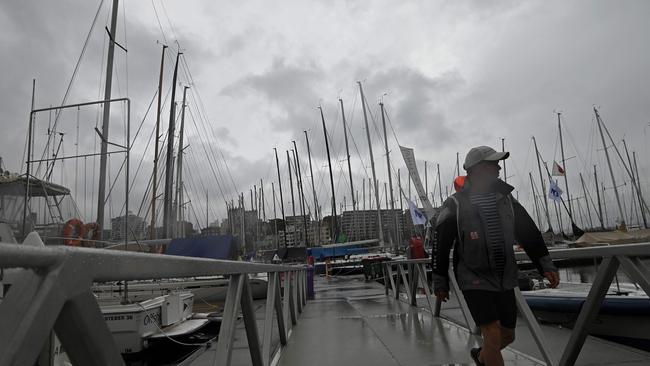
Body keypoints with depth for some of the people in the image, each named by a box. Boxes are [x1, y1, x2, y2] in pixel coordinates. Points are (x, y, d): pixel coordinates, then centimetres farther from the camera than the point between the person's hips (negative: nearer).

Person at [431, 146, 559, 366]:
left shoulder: (505, 198, 2)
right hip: (474, 281, -6)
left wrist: (546, 265, 2)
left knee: (508, 335, 16)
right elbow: (440, 245, -7)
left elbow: (529, 233, 9)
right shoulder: (455, 205, -13)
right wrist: (440, 282, -2)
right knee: (493, 335, -11)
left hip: (505, 280, 6)